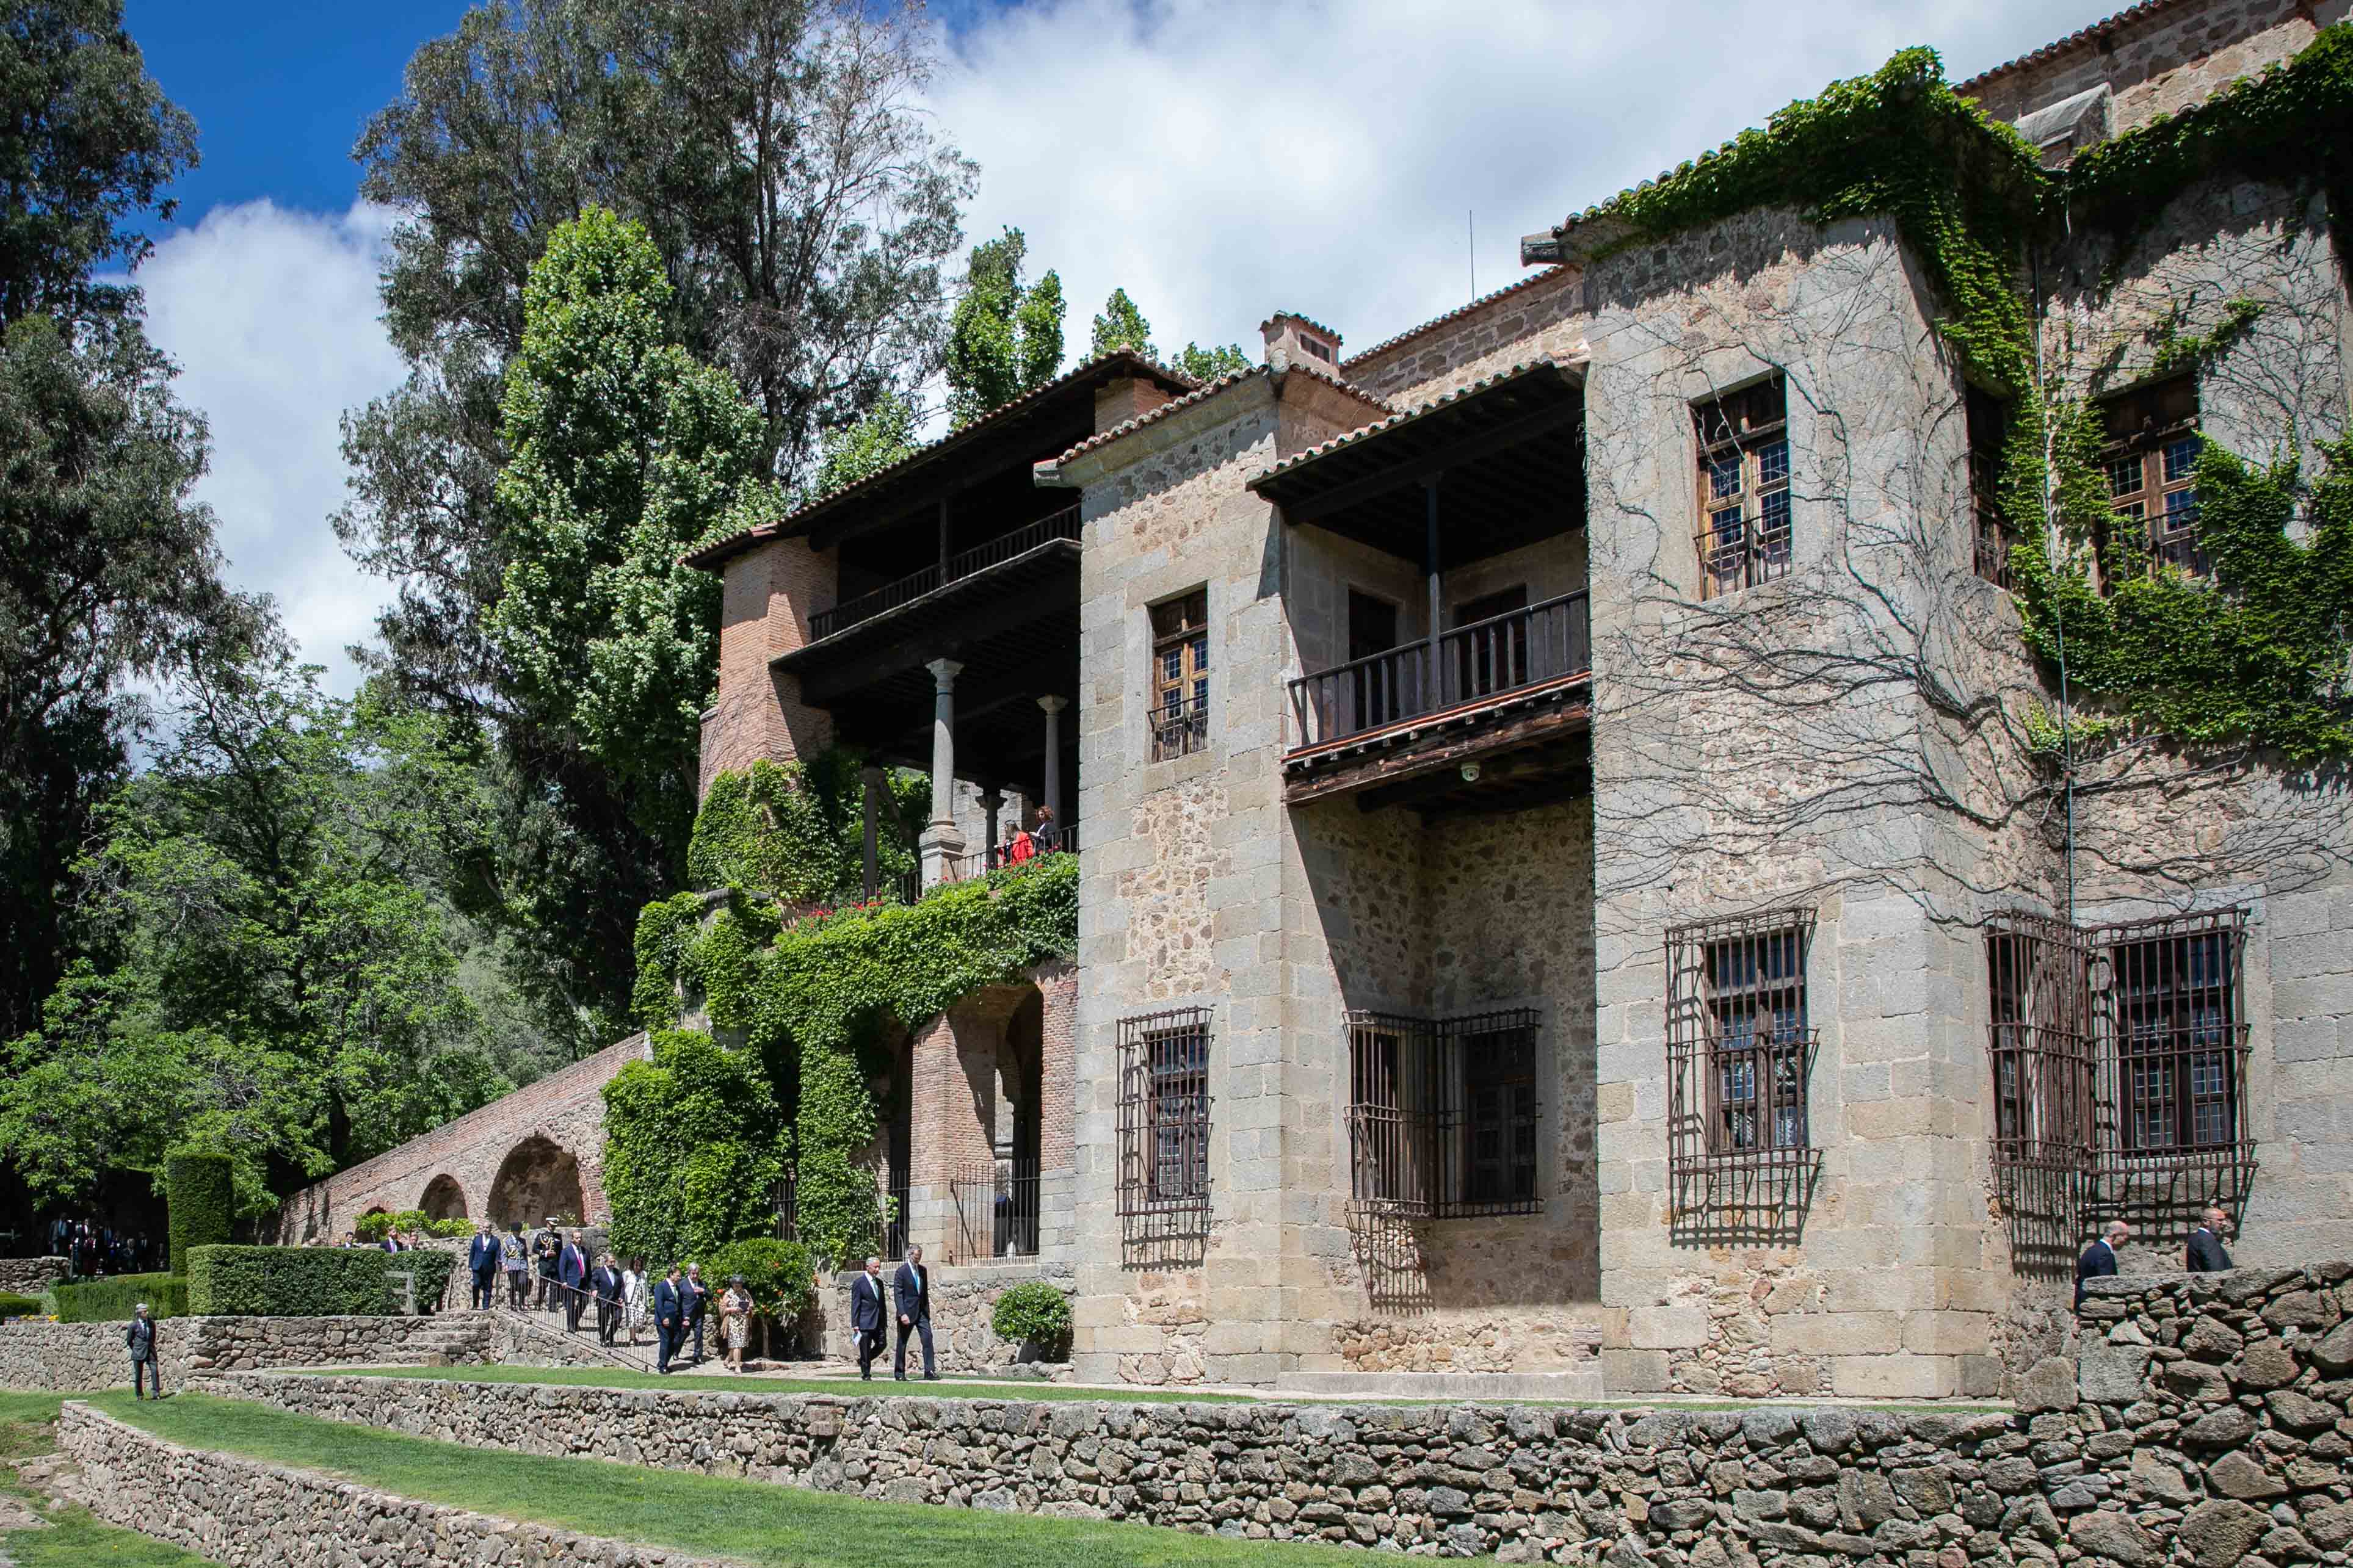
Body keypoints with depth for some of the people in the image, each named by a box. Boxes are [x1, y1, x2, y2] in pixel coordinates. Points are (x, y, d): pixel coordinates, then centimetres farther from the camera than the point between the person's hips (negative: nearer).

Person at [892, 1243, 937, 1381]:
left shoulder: (923, 1270, 11)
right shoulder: (902, 1271, -8)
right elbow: (898, 1294, -13)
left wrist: (927, 1311, 14)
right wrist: (902, 1314, -21)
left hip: (922, 1311, 5)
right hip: (907, 1312, -5)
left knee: (927, 1339, -9)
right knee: (902, 1343, 5)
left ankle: (929, 1372, -11)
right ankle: (900, 1374, 15)